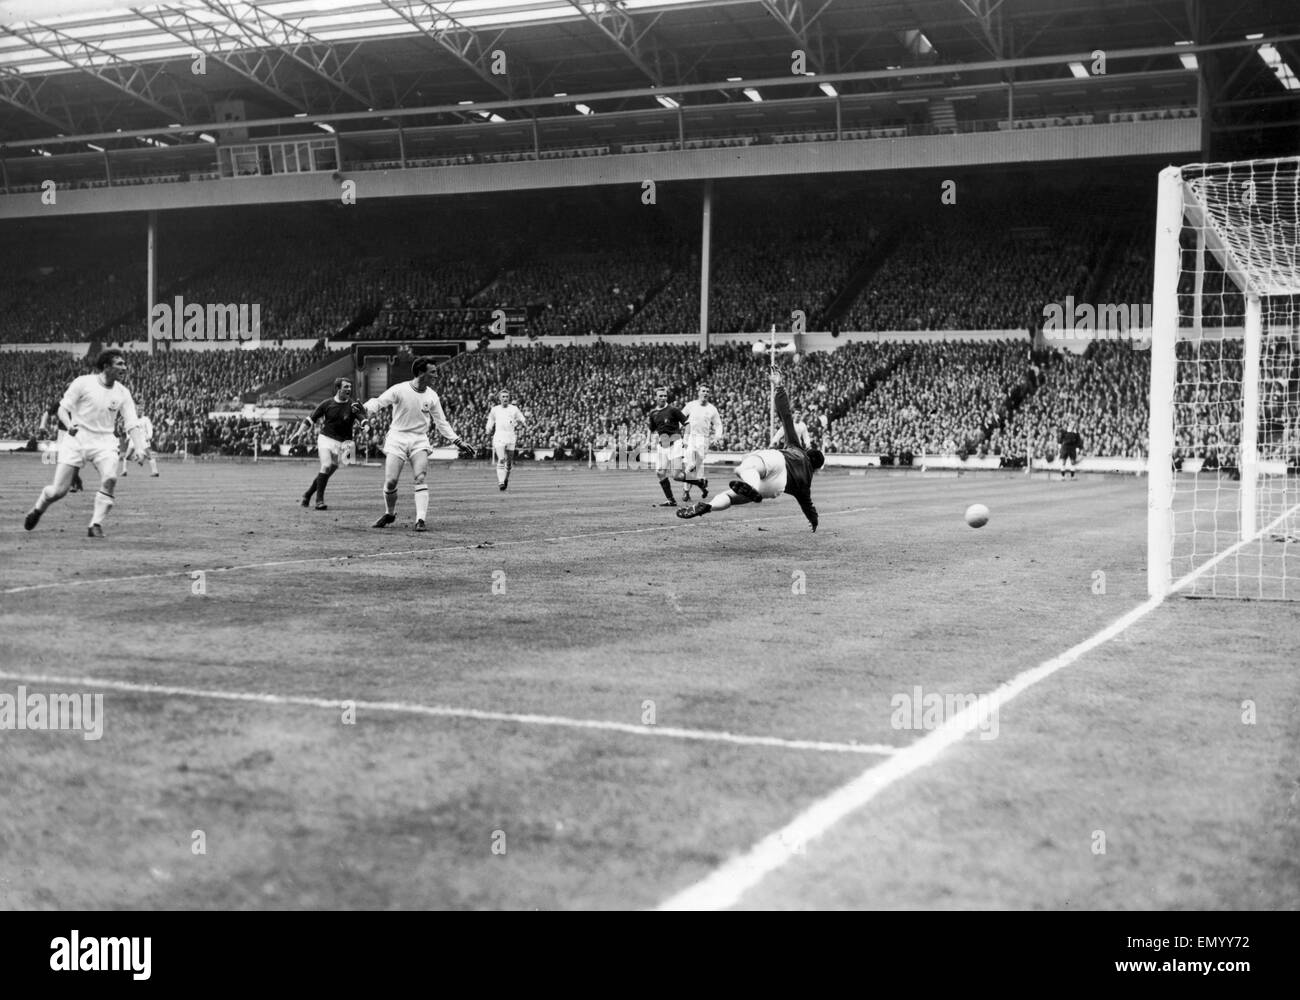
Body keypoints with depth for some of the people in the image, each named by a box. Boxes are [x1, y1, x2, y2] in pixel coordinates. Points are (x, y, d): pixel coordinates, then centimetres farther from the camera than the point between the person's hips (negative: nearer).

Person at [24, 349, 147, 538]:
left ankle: (96, 525, -13)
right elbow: (62, 409, -4)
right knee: (58, 491, -4)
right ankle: (38, 509, 30)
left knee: (110, 478, -26)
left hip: (104, 442, 2)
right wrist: (69, 425, -25)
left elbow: (132, 425, -1)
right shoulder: (83, 383, -7)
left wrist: (139, 448, -17)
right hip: (76, 439, -2)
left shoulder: (122, 393, 2)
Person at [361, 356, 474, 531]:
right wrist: (364, 409, -35)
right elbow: (378, 402, -13)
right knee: (390, 481, -6)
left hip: (419, 440, 2)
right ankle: (389, 514, 19)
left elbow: (441, 423, 11)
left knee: (420, 479, -15)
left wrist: (458, 442, 6)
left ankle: (420, 520, -16)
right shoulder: (399, 390, -9)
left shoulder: (432, 396, 3)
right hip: (397, 438, -2)